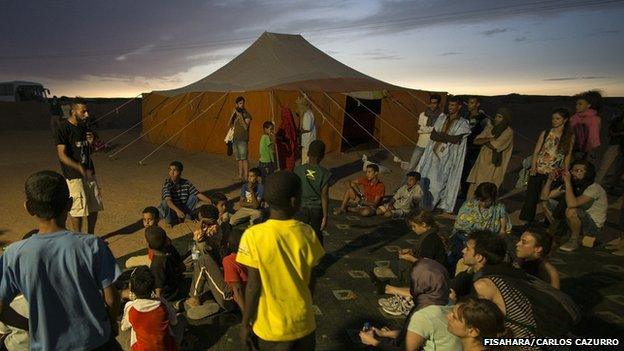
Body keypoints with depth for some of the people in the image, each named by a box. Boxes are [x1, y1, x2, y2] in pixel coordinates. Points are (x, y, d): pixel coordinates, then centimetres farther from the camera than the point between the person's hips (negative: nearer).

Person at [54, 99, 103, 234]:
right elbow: (62, 156, -19)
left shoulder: (85, 127, 9)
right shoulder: (63, 128, -13)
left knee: (94, 207, 12)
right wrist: (81, 168, -31)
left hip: (89, 172, 7)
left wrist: (91, 142, -5)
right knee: (78, 209, -2)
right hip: (74, 175, -7)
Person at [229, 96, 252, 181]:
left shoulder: (246, 114, -2)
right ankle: (240, 176, 11)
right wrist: (233, 114, -5)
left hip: (243, 139, -6)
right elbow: (229, 124, 5)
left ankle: (246, 177, -11)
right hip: (235, 139, 6)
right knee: (239, 159, 7)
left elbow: (246, 127, -13)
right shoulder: (235, 114, 16)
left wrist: (241, 116, -18)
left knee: (244, 158, -11)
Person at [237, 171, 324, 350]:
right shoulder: (307, 233, -13)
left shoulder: (253, 236, -21)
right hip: (302, 322, 2)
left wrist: (245, 323, -1)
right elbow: (311, 280, -3)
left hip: (271, 327, -2)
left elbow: (253, 286, -15)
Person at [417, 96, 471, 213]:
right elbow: (432, 135, 5)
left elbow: (455, 139, -14)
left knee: (438, 182, -3)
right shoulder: (442, 119, 12)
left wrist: (439, 135, -6)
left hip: (447, 157, -4)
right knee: (425, 178, 3)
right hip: (433, 153, 4)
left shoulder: (463, 124, -2)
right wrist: (447, 138, -7)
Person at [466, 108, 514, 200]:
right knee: (473, 188, 1)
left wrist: (484, 141, -1)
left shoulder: (508, 132, -7)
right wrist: (489, 139, -12)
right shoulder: (489, 128, 10)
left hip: (494, 167, -5)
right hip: (482, 162, 5)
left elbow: (495, 146, -18)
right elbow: (476, 141, 2)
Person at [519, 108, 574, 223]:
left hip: (555, 173, 0)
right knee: (531, 195, 1)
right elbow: (536, 151, 2)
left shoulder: (570, 137, 3)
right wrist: (533, 167, -10)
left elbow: (568, 156, 6)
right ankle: (525, 220, 11)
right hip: (539, 170, 0)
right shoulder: (546, 133, 3)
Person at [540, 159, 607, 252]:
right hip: (577, 220, 7)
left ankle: (575, 240, -10)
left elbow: (572, 204, -42)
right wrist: (550, 179, -16)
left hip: (594, 226, -7)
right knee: (546, 203, -3)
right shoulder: (571, 185, -3)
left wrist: (568, 182, -37)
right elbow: (544, 197, -5)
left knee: (571, 211, -36)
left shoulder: (594, 188, -24)